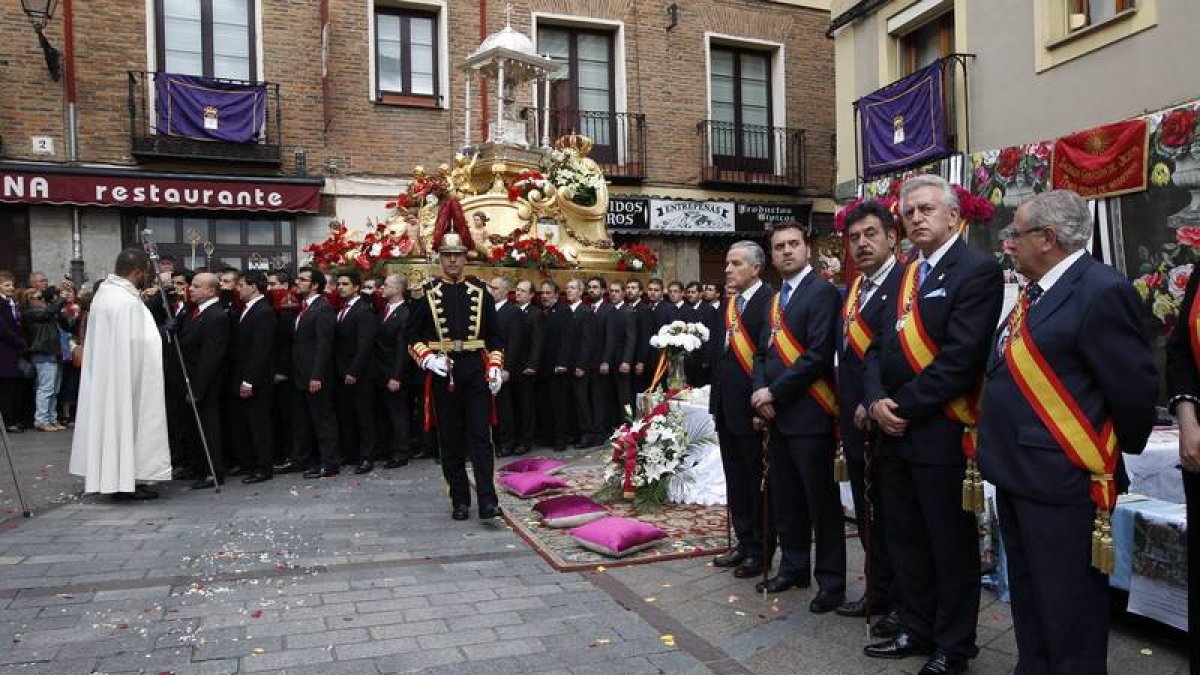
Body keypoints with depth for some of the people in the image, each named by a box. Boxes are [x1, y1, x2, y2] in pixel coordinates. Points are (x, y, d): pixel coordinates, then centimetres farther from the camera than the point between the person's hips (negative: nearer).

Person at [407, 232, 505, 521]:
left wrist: (495, 368, -1)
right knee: (450, 439, 6)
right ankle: (460, 500, 16)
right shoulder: (428, 293, 4)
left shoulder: (479, 292, 7)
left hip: (476, 371, 0)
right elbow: (412, 335, 6)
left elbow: (494, 335, 10)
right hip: (443, 372, 0)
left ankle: (487, 501, -6)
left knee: (479, 435, -5)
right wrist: (428, 358, -10)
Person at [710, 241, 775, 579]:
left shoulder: (769, 301, -13)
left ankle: (761, 551, 17)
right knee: (735, 480, 16)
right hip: (727, 406, 8)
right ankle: (744, 542, 30)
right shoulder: (729, 304, 14)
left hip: (752, 406, -8)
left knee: (758, 481, 4)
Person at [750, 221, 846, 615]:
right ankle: (793, 568, 30)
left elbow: (818, 355, -18)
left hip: (809, 415, -8)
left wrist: (774, 393, -14)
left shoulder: (822, 292, -9)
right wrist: (761, 390, -2)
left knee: (821, 501, 2)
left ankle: (831, 581, 14)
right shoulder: (775, 299, 16)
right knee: (784, 499, 16)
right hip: (777, 415, 8)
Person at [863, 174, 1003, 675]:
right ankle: (917, 629, 34)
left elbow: (960, 356, -19)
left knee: (951, 544, 7)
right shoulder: (904, 276, 15)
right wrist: (876, 400, -5)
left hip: (941, 432, -7)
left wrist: (904, 406, -15)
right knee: (905, 539, 17)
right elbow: (878, 348, 13)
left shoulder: (977, 270, -10)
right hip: (894, 430, 8)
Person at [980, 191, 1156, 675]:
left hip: (1061, 479, -9)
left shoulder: (1101, 291, -17)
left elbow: (1134, 388, -16)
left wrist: (1120, 449, -1)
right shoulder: (1034, 292, 11)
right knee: (1027, 596, 23)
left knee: (1068, 606, 6)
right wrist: (1003, 452, 11)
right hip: (1016, 471, 9)